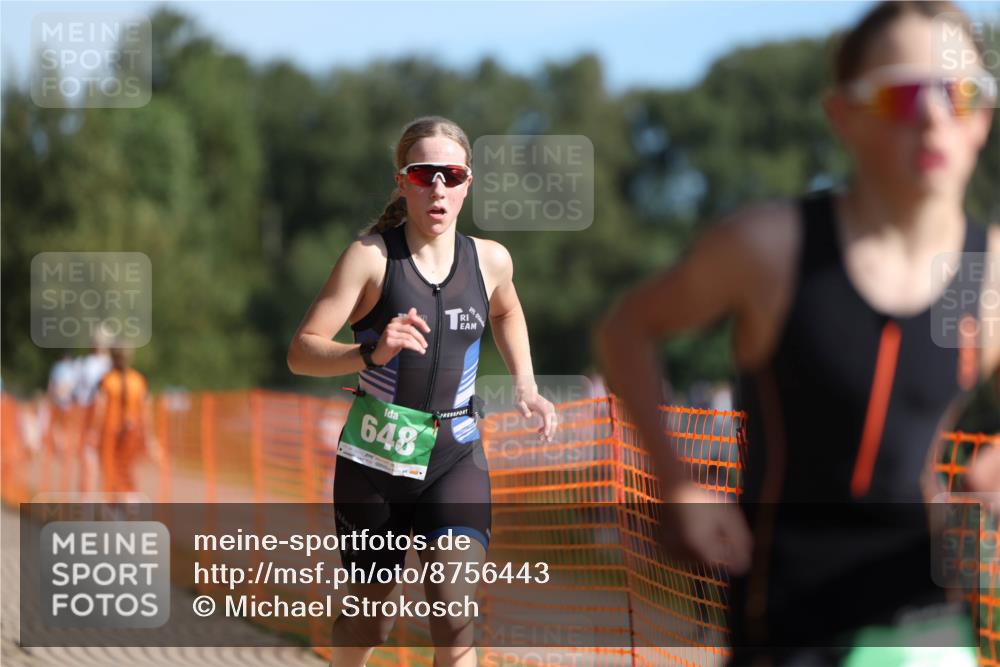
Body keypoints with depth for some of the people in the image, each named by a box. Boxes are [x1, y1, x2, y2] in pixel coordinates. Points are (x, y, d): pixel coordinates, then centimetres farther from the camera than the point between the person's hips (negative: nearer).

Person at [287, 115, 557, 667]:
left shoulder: (489, 260, 2)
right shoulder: (371, 256, -10)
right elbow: (301, 353, -14)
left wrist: (525, 385, 12)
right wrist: (372, 352, -32)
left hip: (455, 458, 2)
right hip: (374, 459, -2)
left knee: (455, 614, -17)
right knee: (370, 620, 12)